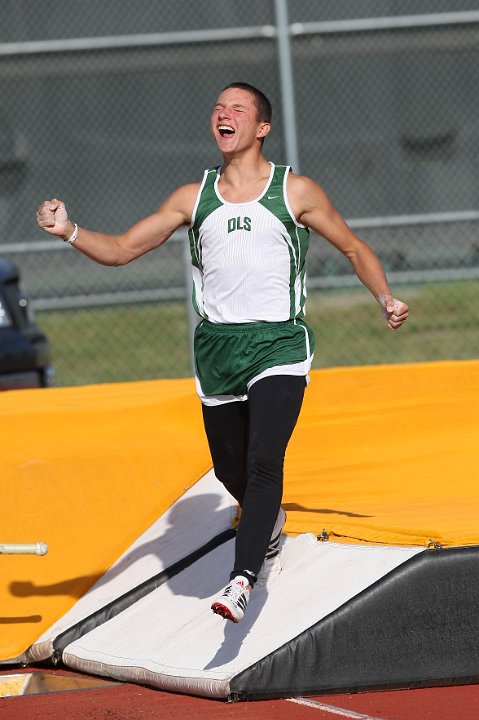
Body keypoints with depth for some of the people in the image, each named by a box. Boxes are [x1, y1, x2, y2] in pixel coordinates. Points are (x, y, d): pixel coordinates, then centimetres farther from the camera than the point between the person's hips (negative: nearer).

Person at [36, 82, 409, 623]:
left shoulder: (296, 191, 3)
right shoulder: (194, 198, 10)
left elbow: (354, 249, 14)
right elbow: (121, 249, 9)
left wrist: (386, 299, 3)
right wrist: (69, 232, -7)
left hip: (279, 346, -4)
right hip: (217, 349, 4)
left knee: (263, 462, -21)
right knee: (231, 469, 13)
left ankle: (242, 579, -29)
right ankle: (270, 523, 46)